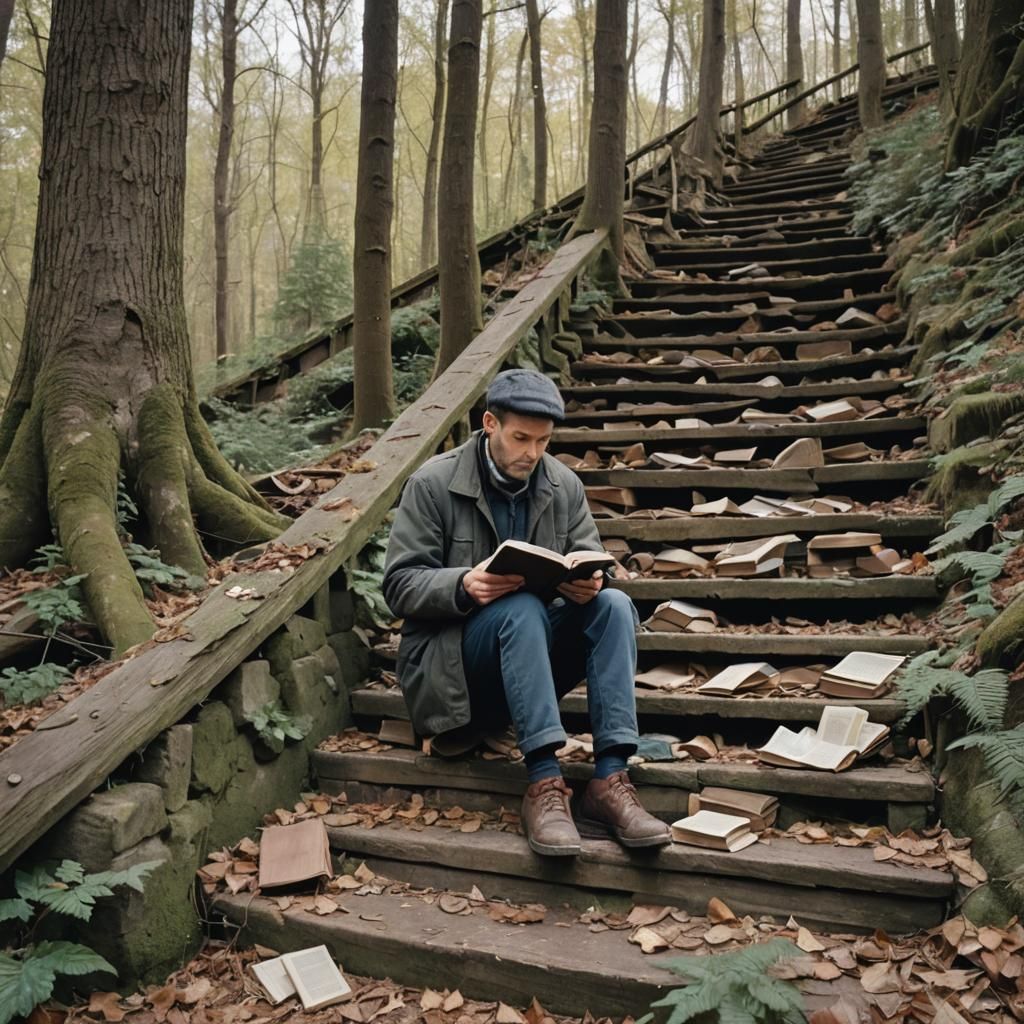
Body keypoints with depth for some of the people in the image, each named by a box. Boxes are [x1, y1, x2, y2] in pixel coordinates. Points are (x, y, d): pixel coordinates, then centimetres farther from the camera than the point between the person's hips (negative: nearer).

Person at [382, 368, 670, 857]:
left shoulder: (564, 484, 5)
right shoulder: (432, 484, -8)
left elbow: (591, 560, 6)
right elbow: (400, 584, -10)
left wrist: (589, 582, -20)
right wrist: (463, 586, -31)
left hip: (535, 647, 5)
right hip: (453, 658, -4)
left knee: (614, 605, -22)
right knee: (522, 609, -35)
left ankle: (609, 782, -31)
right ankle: (544, 784, -38)